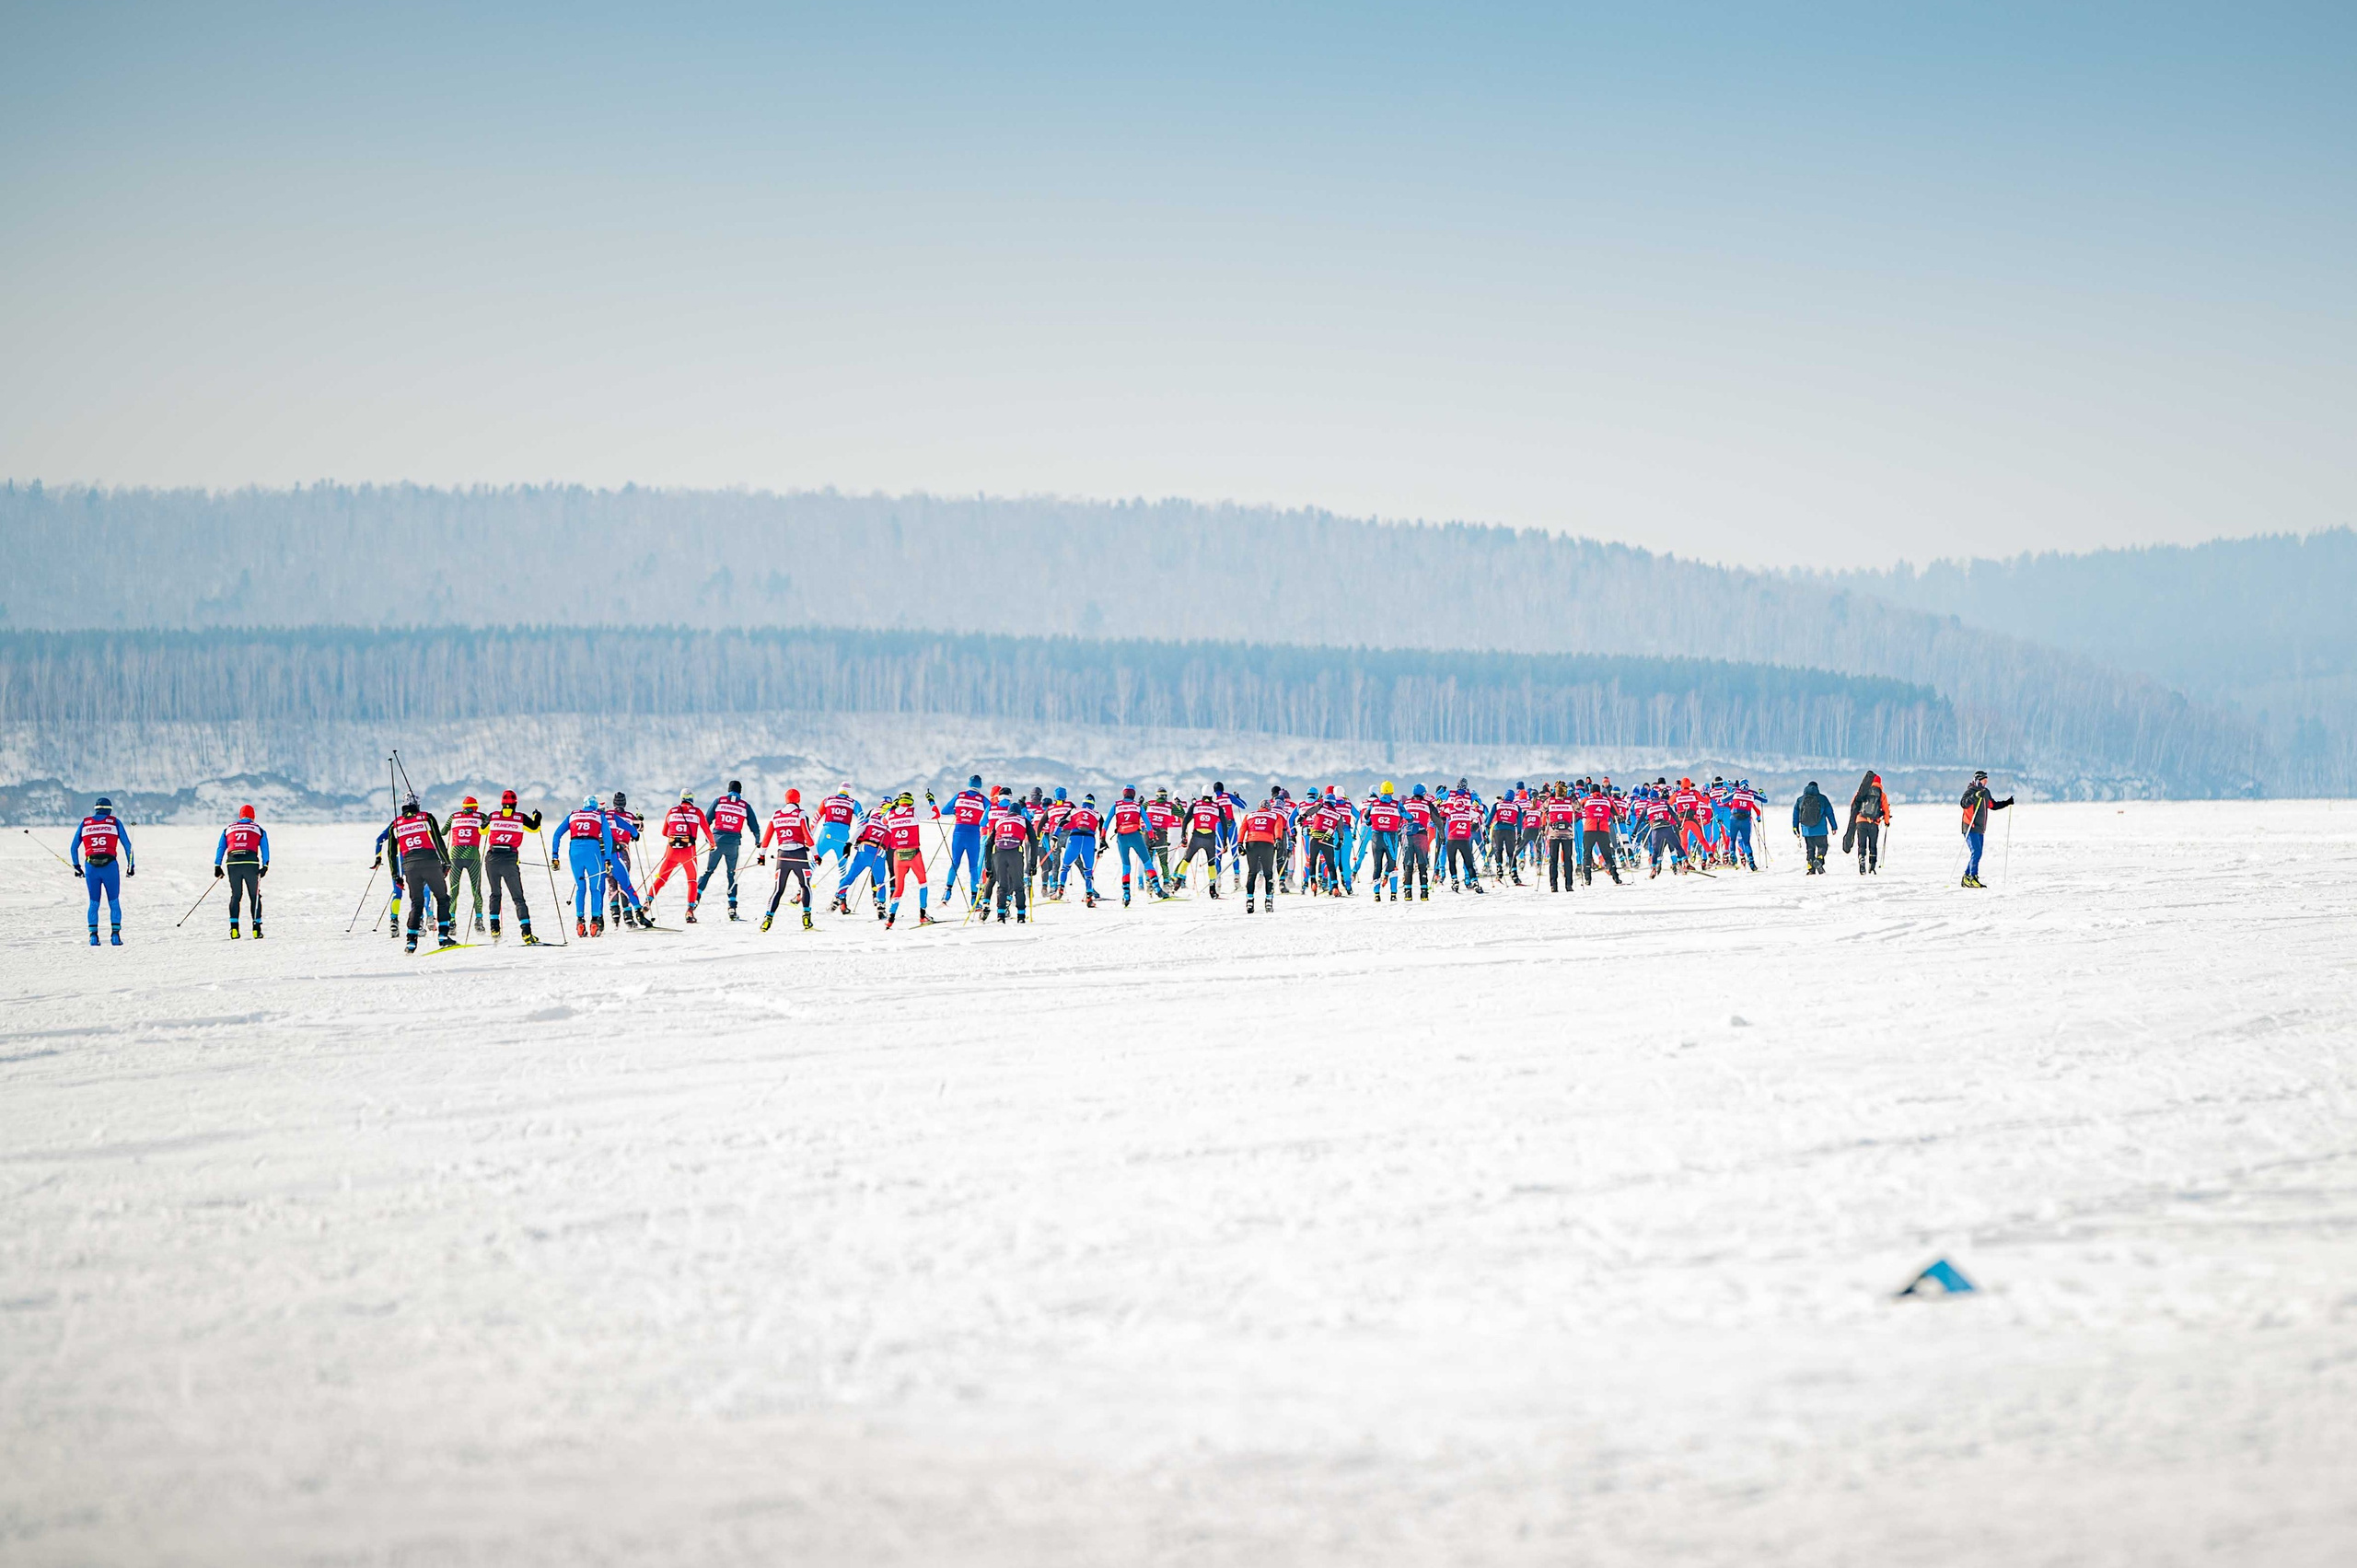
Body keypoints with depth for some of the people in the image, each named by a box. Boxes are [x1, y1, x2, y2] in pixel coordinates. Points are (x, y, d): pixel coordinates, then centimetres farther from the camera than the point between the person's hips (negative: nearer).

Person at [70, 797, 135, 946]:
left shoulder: (85, 823, 12)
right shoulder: (115, 822, 7)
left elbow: (74, 847, 14)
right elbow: (127, 845, 3)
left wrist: (76, 866, 23)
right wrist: (130, 865, 8)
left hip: (90, 867, 2)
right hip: (109, 866, -2)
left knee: (94, 902, 12)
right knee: (114, 902, 8)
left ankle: (93, 934, 3)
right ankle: (115, 933, -1)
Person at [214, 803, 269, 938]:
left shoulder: (228, 829, 22)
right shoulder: (258, 829, 18)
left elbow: (220, 848, 15)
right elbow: (265, 849, 6)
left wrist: (217, 866, 12)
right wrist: (265, 866, 0)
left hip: (232, 863, 2)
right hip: (251, 863, -2)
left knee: (235, 895, 12)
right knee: (255, 896, 6)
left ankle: (234, 928, 2)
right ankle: (256, 929, 1)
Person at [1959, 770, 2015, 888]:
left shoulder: (1986, 792, 15)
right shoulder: (1970, 791, -9)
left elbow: (1993, 805, 27)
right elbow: (1964, 803, -26)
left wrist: (2008, 803, 17)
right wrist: (1975, 796, -39)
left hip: (1980, 829, 8)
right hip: (1971, 828, -8)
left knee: (1977, 854, 9)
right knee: (1976, 853, -17)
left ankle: (1967, 877, 17)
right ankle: (1973, 878, -17)